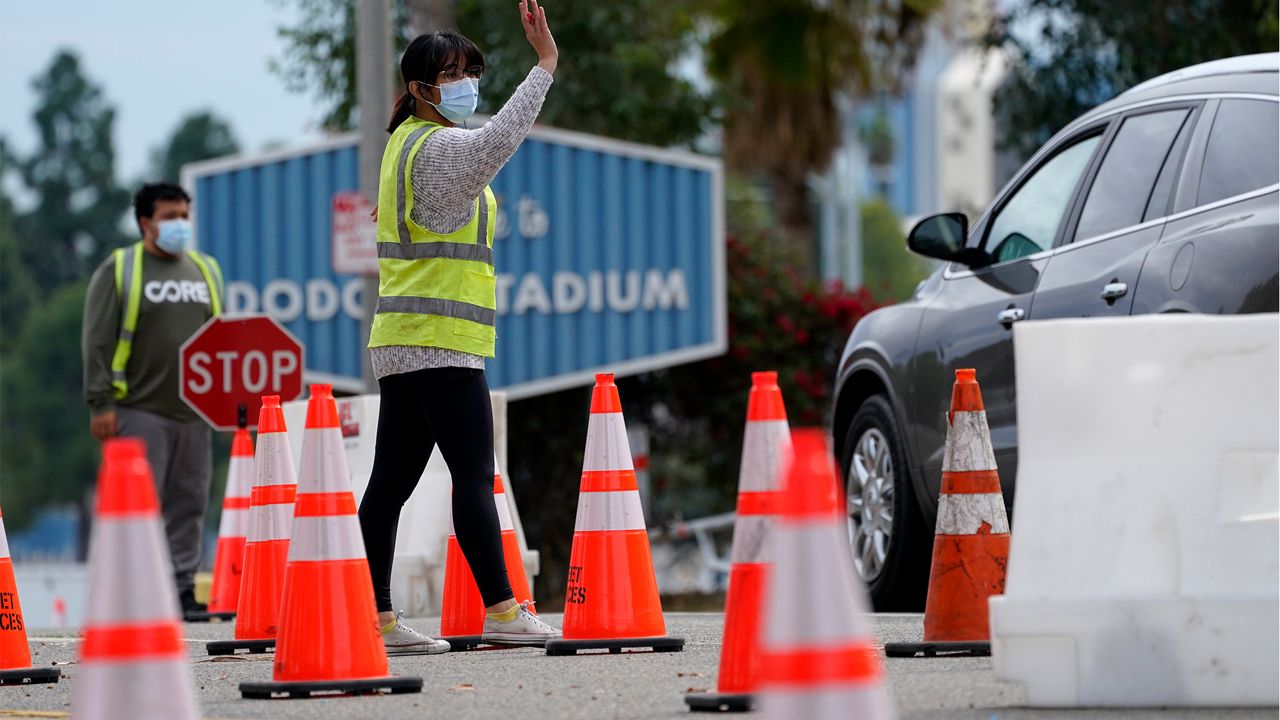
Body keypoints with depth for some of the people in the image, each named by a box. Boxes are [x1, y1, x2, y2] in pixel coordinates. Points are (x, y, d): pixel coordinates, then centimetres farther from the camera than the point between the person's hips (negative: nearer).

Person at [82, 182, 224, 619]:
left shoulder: (205, 270, 17)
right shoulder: (119, 270, 0)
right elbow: (97, 341, -3)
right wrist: (101, 403, -10)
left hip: (193, 413, 5)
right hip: (139, 413, -5)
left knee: (189, 504, 4)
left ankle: (183, 589, 9)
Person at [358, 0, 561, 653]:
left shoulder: (406, 141, 19)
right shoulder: (439, 147, -11)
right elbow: (502, 136, -30)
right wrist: (545, 62, -29)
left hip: (399, 342, 10)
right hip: (441, 341, -10)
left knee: (391, 479, 6)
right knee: (474, 475, -10)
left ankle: (377, 618, 6)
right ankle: (501, 611, -11)